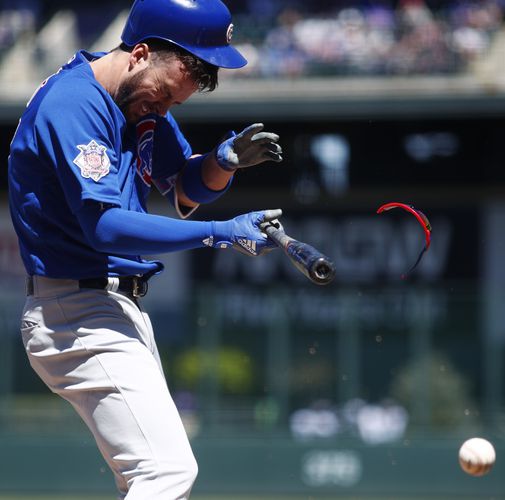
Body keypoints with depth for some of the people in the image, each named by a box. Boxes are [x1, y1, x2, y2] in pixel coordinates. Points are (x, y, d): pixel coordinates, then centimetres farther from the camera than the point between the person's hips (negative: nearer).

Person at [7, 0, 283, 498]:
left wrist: (223, 160, -8)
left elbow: (185, 190, 15)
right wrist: (219, 233, -27)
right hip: (77, 315, -10)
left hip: (121, 308, 11)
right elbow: (105, 225, -27)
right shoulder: (73, 103, -19)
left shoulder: (145, 103, 11)